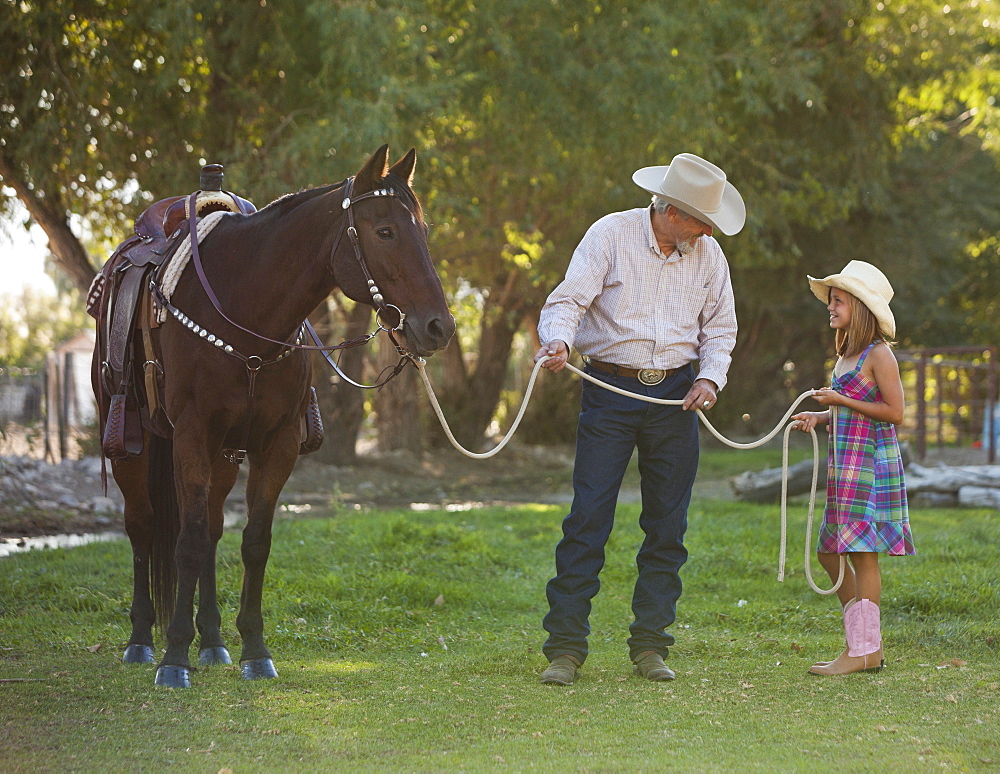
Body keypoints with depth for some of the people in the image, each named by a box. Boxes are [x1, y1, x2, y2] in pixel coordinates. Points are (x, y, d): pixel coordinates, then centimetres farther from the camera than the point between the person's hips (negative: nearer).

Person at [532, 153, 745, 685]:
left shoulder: (707, 253, 6)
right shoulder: (610, 234, -6)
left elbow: (720, 326, 14)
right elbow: (569, 299, -12)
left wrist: (710, 378, -4)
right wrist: (559, 340, -33)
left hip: (675, 397, 4)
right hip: (610, 390, -4)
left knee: (667, 526, 4)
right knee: (588, 518, -8)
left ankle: (650, 646, 13)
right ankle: (565, 648, -5)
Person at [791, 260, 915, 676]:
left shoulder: (879, 355, -11)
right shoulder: (847, 355, 17)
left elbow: (893, 412, -15)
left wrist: (840, 401, -16)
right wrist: (820, 417, 11)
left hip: (871, 462, -10)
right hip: (845, 464, 10)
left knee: (863, 554, -7)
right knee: (829, 552, 10)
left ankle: (862, 650, -2)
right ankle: (868, 647, 16)